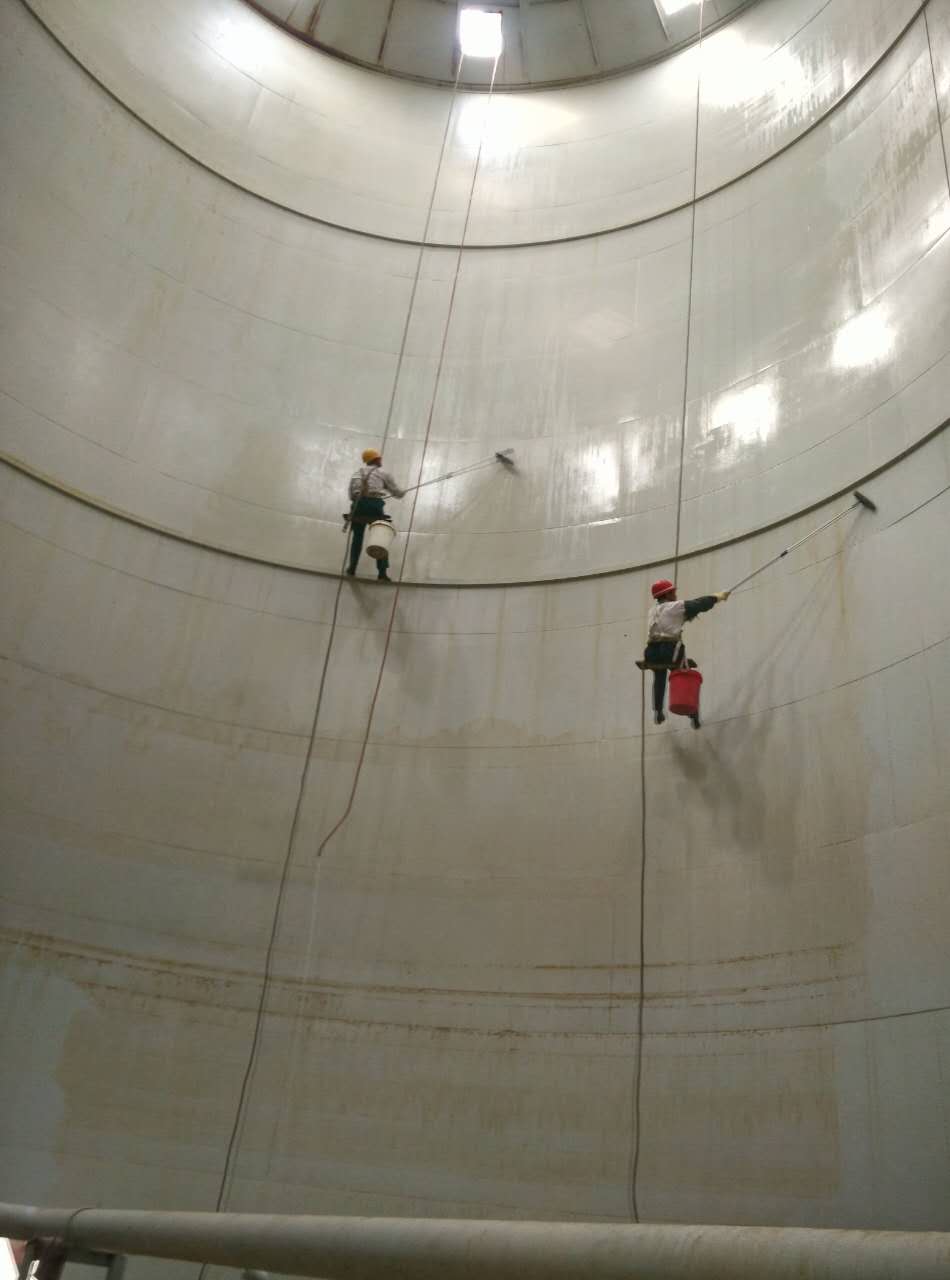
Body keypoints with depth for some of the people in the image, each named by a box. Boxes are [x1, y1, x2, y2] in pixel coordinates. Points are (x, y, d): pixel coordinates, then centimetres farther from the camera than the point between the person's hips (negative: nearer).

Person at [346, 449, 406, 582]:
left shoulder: (357, 473, 24)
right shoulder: (383, 473, 13)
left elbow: (352, 494, 15)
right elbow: (396, 492, 16)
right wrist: (403, 492, 37)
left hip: (358, 504, 3)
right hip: (375, 505, -3)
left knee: (357, 536, 16)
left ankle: (352, 568, 18)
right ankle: (382, 573, 0)